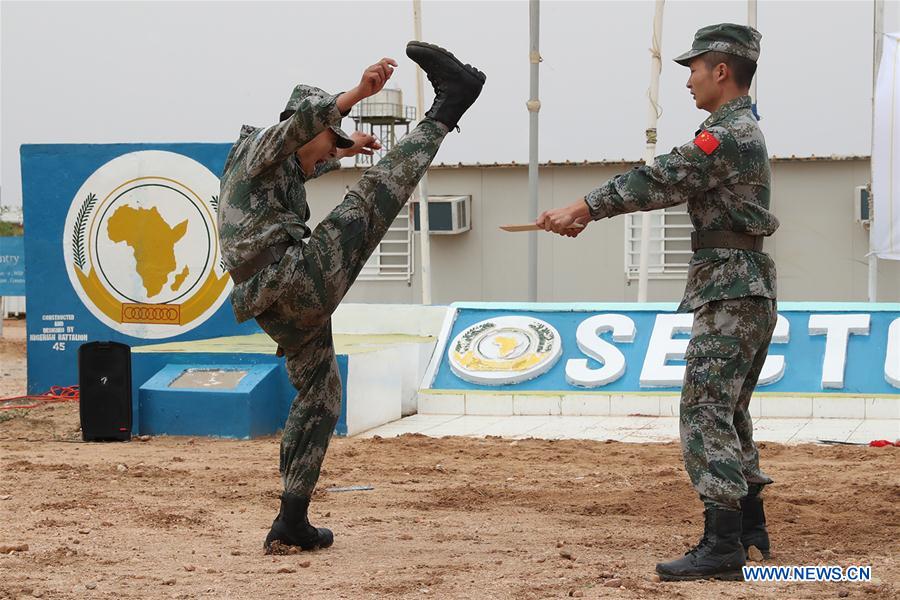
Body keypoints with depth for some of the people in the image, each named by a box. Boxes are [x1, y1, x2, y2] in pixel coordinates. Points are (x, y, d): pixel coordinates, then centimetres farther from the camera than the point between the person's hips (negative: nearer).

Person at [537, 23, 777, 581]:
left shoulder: (728, 135, -16)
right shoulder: (744, 130, 18)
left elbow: (657, 180, -18)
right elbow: (668, 183, 18)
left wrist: (580, 209, -11)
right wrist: (590, 210, 12)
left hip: (729, 292, -11)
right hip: (752, 292, 11)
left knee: (706, 410, -13)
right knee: (729, 412, 17)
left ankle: (722, 546, -17)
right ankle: (750, 529, 24)